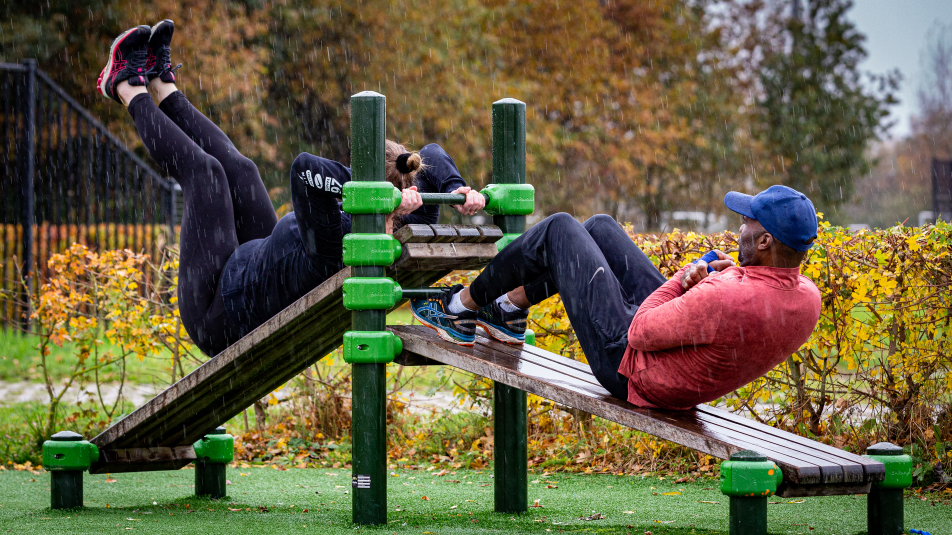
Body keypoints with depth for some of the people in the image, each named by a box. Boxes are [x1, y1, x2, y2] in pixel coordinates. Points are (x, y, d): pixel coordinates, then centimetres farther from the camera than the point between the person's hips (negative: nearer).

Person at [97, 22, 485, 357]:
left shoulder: (335, 244, -43)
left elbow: (306, 169, -58)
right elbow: (431, 156, -5)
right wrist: (456, 190, -25)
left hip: (216, 318, -8)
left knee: (203, 170, 2)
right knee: (238, 169, 15)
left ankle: (130, 90, 27)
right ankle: (160, 85, 37)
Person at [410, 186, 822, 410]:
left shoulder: (726, 301, -40)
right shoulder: (807, 297, -15)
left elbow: (641, 333, -27)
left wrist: (682, 279, -14)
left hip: (627, 365, -8)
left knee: (558, 230, 5)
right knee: (599, 227, 19)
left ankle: (463, 305, 25)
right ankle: (509, 311, 36)